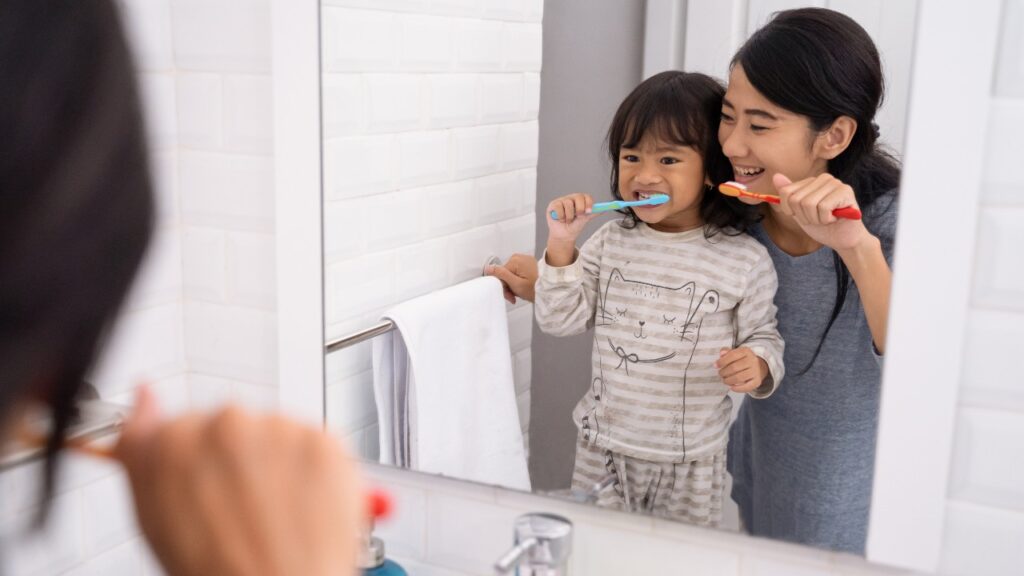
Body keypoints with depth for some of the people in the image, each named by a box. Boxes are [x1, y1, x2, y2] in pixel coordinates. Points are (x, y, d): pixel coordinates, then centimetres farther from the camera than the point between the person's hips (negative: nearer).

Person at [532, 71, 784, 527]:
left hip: (691, 463, -2)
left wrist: (757, 366, -22)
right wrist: (561, 244, -13)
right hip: (603, 448, 2)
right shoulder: (610, 242, -1)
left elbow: (764, 337, 0)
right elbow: (559, 320, -2)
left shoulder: (744, 260, -9)